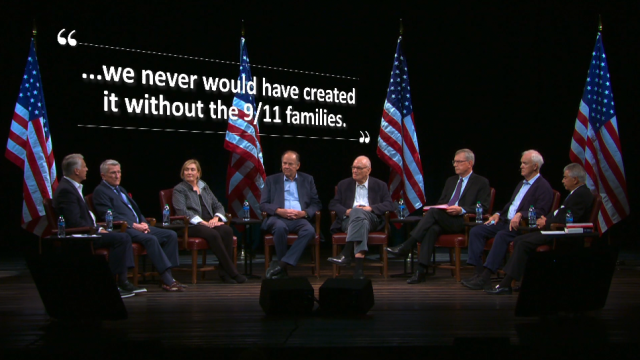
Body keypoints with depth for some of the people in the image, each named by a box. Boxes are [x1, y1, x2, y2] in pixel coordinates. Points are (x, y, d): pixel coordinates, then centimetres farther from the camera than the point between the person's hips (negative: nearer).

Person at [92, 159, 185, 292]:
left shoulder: (121, 190, 27)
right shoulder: (100, 191, 0)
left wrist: (143, 223, 3)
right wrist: (134, 225, -17)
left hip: (138, 226, 9)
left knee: (171, 235, -8)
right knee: (151, 239, -34)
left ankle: (166, 276, -14)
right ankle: (167, 280, -33)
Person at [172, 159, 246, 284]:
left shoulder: (204, 186, 23)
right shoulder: (179, 189, 6)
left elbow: (218, 205, 19)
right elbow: (182, 211, -9)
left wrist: (215, 218, -5)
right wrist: (203, 222, -18)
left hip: (209, 223, 5)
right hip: (191, 226, -5)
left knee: (227, 230, -29)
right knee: (213, 234, -35)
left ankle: (224, 270, -25)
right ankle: (232, 272, -30)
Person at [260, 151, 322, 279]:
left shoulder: (307, 179, 18)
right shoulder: (271, 180, 16)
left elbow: (316, 204, 13)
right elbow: (263, 204, 8)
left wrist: (304, 213, -9)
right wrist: (279, 211, -12)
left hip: (300, 218, 1)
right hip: (278, 217, -1)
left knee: (309, 231, -33)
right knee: (280, 227, -38)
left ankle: (281, 265, -32)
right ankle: (283, 268, -21)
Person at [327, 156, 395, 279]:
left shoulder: (380, 185, 18)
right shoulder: (344, 184, 23)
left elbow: (389, 205, 4)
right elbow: (333, 204, 14)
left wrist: (370, 208, -12)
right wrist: (346, 211, -9)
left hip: (372, 219, -1)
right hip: (349, 219, 1)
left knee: (357, 212, -37)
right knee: (362, 223, -38)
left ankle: (346, 254, -47)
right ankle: (359, 267, -52)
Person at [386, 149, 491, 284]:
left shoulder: (482, 183, 10)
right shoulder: (451, 181, 29)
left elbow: (483, 207, -2)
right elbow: (440, 202, 26)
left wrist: (461, 210, -16)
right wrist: (442, 207, 0)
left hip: (463, 221, -5)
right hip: (444, 220, 5)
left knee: (433, 212, -31)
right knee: (432, 229, -33)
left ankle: (406, 246, -32)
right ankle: (421, 271, -40)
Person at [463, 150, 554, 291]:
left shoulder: (543, 187, -4)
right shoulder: (522, 184, 25)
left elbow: (540, 212, -16)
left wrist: (520, 215, -29)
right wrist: (499, 214, 12)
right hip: (506, 221, 9)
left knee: (502, 235, -37)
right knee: (476, 231, -8)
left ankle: (485, 277, -35)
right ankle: (479, 272, -15)